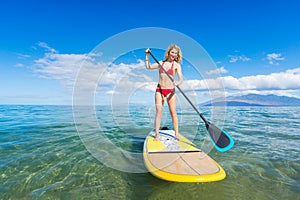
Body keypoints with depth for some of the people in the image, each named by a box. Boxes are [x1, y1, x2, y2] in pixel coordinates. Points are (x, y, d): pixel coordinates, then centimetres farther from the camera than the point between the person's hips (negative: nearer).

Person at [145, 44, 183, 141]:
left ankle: (176, 134, 11)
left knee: (173, 112, -2)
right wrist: (147, 55, 11)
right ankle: (157, 134, 1)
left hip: (170, 90, -2)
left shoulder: (176, 65, 1)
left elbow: (181, 79, -11)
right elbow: (148, 67, 17)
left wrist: (177, 82, -33)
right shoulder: (161, 62, 12)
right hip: (159, 90, 3)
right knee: (158, 111, -4)